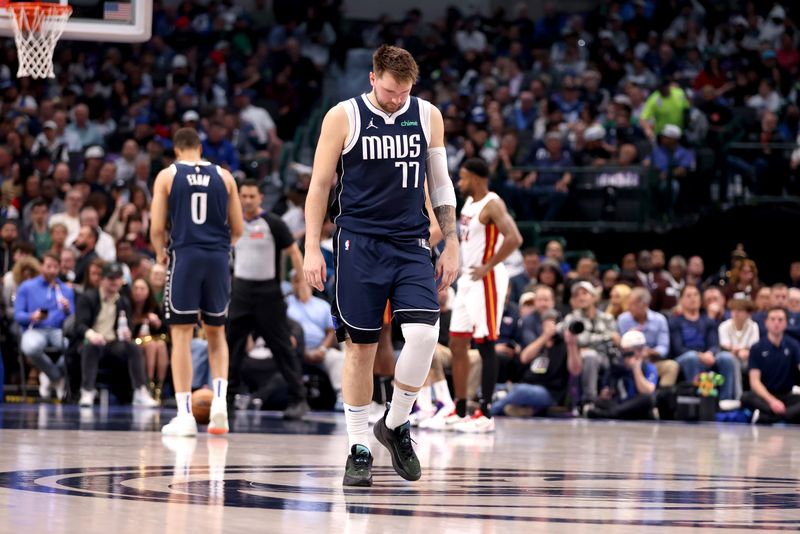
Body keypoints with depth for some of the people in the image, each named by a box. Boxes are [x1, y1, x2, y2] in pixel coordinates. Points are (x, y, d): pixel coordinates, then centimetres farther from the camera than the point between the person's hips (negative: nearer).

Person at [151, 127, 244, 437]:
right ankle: (220, 400, 1)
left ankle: (185, 415, -3)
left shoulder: (167, 176, 3)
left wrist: (161, 254, 19)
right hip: (218, 258, 2)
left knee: (181, 334, 1)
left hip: (184, 257, -2)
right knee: (216, 333, 17)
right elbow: (238, 229, 10)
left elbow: (157, 229, -1)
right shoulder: (224, 176, 9)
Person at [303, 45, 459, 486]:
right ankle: (358, 450, 10)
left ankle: (396, 425, 5)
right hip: (359, 243, -2)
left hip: (411, 243, 2)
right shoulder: (343, 117, -2)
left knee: (424, 333, -16)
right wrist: (312, 248, -4)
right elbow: (319, 185, 1)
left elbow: (441, 184, 12)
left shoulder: (428, 116, 5)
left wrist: (451, 245, 8)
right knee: (360, 347, 0)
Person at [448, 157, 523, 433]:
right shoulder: (469, 203, 13)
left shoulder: (492, 205, -15)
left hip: (486, 280, -10)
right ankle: (460, 409, 17)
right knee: (457, 344, 10)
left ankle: (485, 414, -4)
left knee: (485, 346, -6)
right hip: (467, 279, 10)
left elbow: (514, 238, -28)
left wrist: (487, 267, -24)